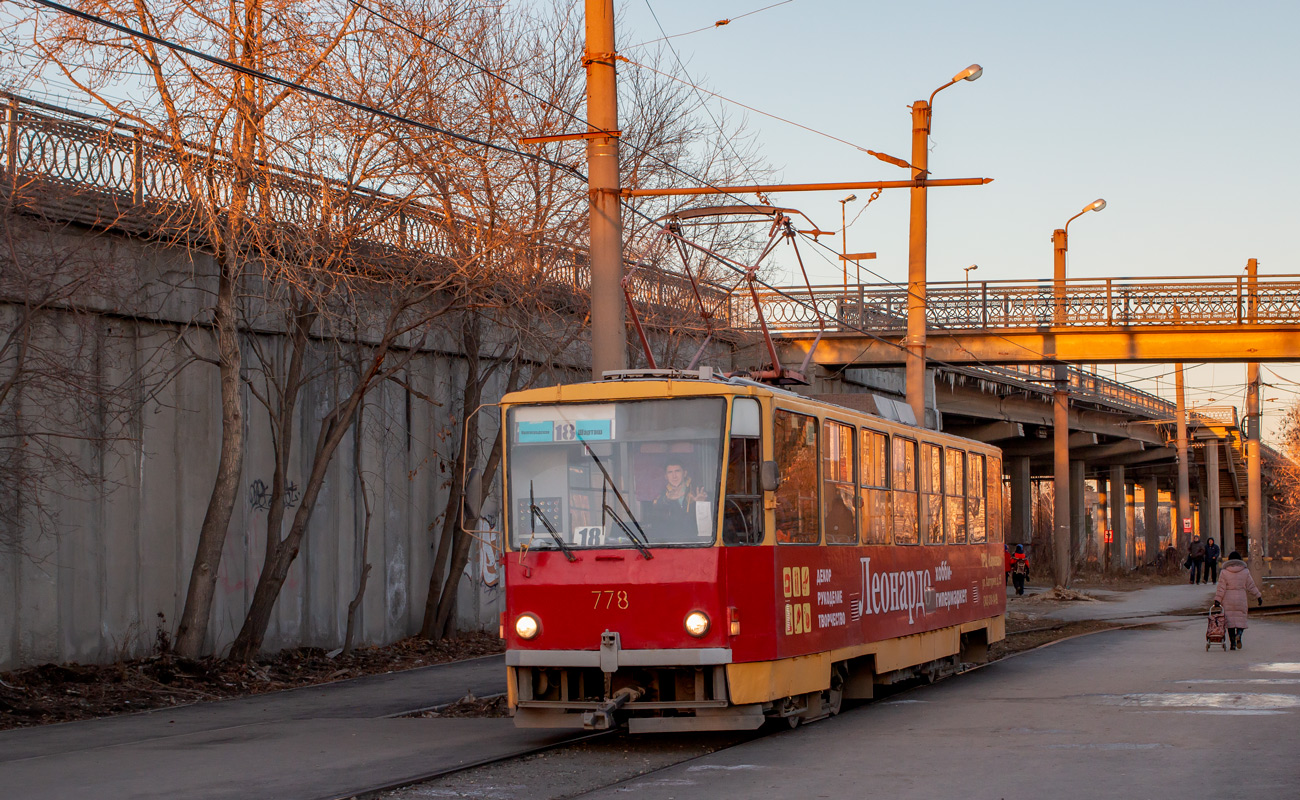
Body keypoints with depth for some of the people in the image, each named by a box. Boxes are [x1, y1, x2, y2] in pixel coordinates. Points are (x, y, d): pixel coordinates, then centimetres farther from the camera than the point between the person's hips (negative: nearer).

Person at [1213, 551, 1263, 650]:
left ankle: (1233, 643, 2)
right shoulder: (1245, 572, 1)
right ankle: (1239, 634, -22)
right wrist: (1258, 596, 14)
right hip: (1241, 599, 1)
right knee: (1241, 619, 9)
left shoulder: (1224, 572, -3)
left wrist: (1217, 600, -2)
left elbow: (1221, 588, -5)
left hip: (1228, 600, -1)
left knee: (1230, 620, 5)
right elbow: (1251, 586, 5)